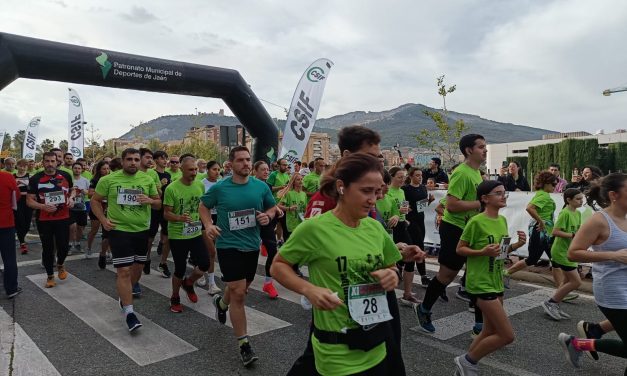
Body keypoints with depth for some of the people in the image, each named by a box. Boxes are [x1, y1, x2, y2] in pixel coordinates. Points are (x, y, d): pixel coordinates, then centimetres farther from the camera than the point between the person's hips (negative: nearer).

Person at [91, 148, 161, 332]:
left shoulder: (148, 180, 3)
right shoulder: (109, 180, -4)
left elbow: (159, 203, 9)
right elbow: (95, 201, 5)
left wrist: (150, 201, -14)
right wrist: (103, 220, -9)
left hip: (142, 230, 4)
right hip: (119, 230, -4)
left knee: (138, 267, 16)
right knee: (124, 271, -7)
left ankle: (125, 295, 43)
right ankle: (129, 312, 2)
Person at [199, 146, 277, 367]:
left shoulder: (261, 187, -4)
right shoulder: (220, 188, -9)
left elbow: (272, 207, 11)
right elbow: (203, 206, 7)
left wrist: (267, 216, -11)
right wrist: (208, 225, -10)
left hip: (252, 245, 4)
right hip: (228, 245, -4)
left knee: (241, 289, 21)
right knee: (238, 293, -9)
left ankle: (221, 302, 57)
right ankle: (244, 344, 4)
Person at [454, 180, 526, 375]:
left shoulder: (502, 220, 7)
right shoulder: (476, 222, -17)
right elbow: (460, 249, -12)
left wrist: (517, 244, -2)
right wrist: (482, 252, -27)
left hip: (497, 282, 9)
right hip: (481, 284, -9)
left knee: (490, 331, 16)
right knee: (507, 335, -8)